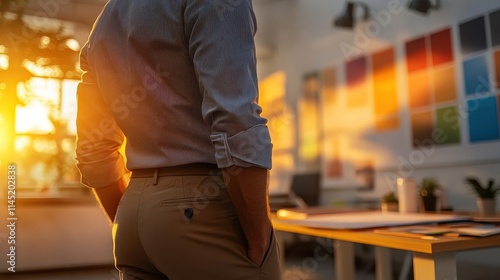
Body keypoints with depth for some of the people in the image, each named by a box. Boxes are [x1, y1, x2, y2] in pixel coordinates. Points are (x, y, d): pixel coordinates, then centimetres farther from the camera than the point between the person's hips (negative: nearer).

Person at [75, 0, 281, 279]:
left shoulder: (103, 25, 17)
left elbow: (94, 152, 17)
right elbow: (235, 123, -19)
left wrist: (129, 226, 20)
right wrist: (259, 240, -12)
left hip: (134, 212, 8)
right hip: (203, 208, -7)